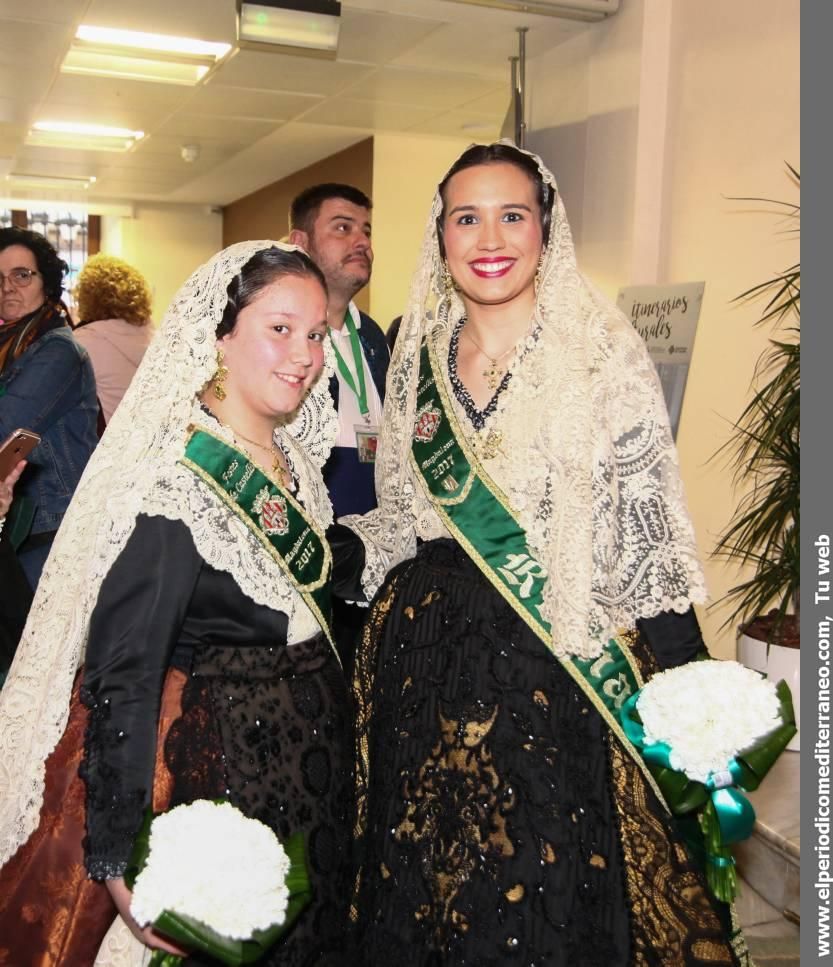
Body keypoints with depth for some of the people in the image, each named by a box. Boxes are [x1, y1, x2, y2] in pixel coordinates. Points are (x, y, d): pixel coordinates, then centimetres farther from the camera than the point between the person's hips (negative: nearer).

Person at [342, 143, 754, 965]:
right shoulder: (418, 358, 6)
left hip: (563, 667, -4)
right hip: (426, 664, 5)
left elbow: (652, 541, -10)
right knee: (425, 898, 17)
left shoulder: (604, 357, -9)